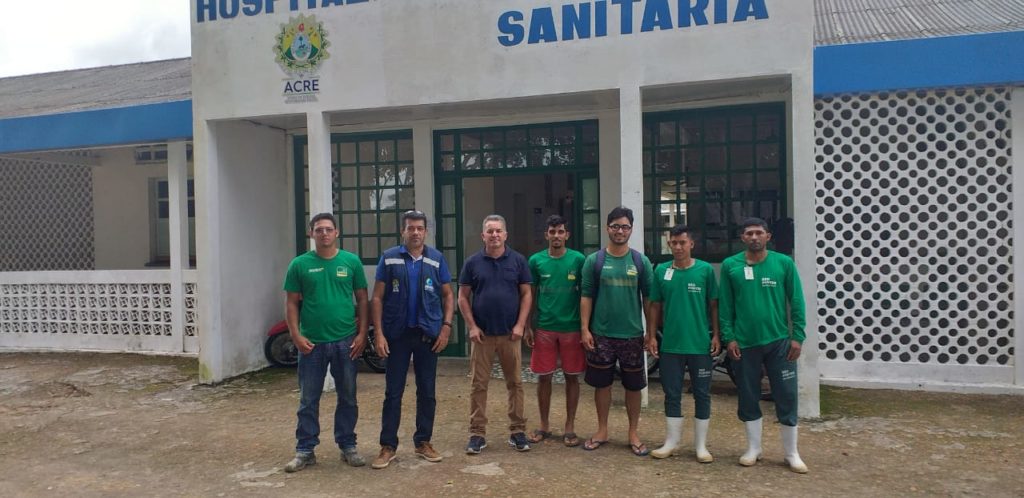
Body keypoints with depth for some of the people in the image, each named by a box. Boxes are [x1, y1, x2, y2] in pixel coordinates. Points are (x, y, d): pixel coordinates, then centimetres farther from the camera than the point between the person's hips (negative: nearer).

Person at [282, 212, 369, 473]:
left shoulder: (351, 261, 1)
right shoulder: (300, 264, 0)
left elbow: (362, 299, 4)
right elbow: (292, 303, 2)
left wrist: (362, 333, -3)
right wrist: (296, 336, -7)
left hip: (346, 341, 1)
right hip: (312, 343, 0)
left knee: (347, 397, 11)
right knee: (308, 399, 8)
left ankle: (348, 446, 24)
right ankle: (305, 450, 20)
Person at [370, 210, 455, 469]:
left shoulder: (437, 259, 3)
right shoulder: (389, 258, -1)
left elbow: (448, 295, 7)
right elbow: (377, 297, -1)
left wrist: (446, 327, -4)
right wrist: (378, 333, -8)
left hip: (428, 334, 2)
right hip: (397, 334, -1)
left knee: (427, 392, 9)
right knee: (393, 392, 4)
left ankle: (423, 442, 22)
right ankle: (388, 446, 13)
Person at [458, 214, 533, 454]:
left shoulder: (518, 260, 2)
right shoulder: (473, 262, 2)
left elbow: (526, 294, 3)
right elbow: (463, 297, 4)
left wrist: (520, 325, -5)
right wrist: (472, 326, -5)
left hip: (510, 333, 0)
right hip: (482, 334, 0)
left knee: (515, 383, 6)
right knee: (478, 384, 3)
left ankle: (518, 432, 17)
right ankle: (477, 434, 12)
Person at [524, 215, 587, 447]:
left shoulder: (578, 259, -3)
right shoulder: (536, 260, 1)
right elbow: (529, 295, 6)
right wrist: (528, 326, 2)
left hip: (572, 328, -1)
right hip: (544, 328, 1)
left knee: (572, 377, 7)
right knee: (544, 377, 7)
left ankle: (570, 426, 20)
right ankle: (544, 425, 23)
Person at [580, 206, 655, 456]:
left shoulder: (641, 261, 2)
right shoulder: (594, 260, 0)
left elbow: (648, 298, 4)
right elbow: (586, 297, 0)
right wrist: (584, 329, -7)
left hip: (632, 334, 1)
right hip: (601, 334, 0)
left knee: (633, 385, 9)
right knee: (602, 383, 9)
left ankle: (634, 433, 23)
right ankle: (602, 430, 25)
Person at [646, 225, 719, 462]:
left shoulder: (705, 270, -3)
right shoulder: (661, 271, 3)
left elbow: (714, 305, 1)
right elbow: (655, 306, 7)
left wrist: (716, 335, -4)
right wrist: (651, 336, 3)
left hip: (700, 344, -1)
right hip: (670, 344, 2)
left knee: (702, 395, 8)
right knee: (672, 395, 10)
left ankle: (701, 446, 19)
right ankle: (671, 442, 23)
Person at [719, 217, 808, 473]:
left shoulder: (784, 263, -1)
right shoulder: (730, 266, 0)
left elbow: (796, 301, 0)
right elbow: (725, 305, 1)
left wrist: (797, 336, -5)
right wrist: (729, 337, -6)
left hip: (779, 341, 0)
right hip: (745, 343, 1)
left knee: (786, 397, 4)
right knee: (749, 397, 10)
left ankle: (791, 453, 18)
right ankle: (753, 448, 25)